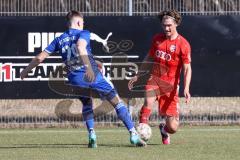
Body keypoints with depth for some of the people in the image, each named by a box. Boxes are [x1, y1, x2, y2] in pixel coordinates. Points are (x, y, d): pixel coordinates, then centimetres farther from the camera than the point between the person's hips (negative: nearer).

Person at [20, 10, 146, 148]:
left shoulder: (60, 40, 16)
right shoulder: (83, 33, 3)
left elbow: (41, 57, 16)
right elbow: (80, 46, -20)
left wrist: (26, 70, 29)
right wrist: (89, 67, -33)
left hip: (75, 79, 4)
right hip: (93, 74, -4)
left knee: (87, 104, 27)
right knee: (117, 101, 4)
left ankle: (92, 134, 5)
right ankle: (133, 134, -2)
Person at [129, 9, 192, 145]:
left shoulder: (183, 44, -7)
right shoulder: (157, 39, 7)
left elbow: (187, 69, -10)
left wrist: (186, 89, -23)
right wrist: (138, 76, 23)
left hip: (170, 84, -2)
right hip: (155, 79, 3)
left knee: (173, 128, -4)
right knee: (148, 102, -33)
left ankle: (164, 129, 33)